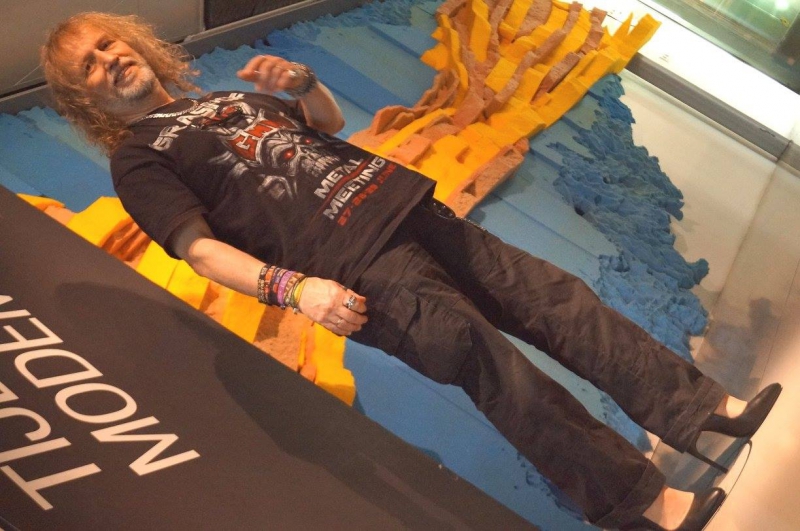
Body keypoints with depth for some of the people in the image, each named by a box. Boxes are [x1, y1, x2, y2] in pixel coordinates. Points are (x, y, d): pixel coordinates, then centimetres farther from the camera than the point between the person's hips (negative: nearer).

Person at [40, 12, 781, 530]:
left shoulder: (226, 96, 27)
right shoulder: (138, 159, 8)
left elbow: (330, 122, 28)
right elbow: (201, 248, -7)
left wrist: (301, 82, 6)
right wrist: (292, 286, -21)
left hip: (399, 206, 7)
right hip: (352, 263, -7)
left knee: (552, 297, 0)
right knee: (485, 357, -15)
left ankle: (703, 408, 7)